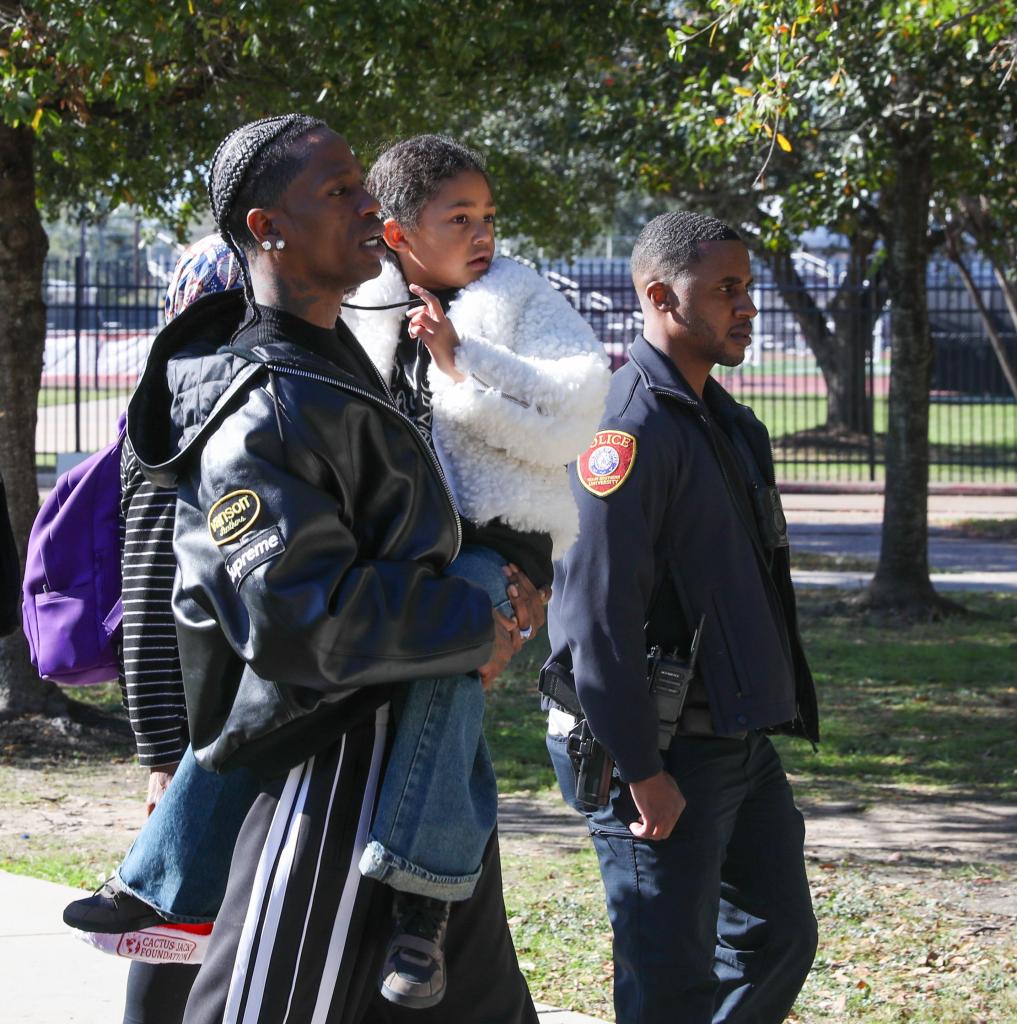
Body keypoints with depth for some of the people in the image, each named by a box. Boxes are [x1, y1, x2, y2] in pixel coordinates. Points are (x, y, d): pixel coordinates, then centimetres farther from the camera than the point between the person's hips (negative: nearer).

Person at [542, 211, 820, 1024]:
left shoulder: (725, 421, 14)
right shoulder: (626, 424, -17)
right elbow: (598, 614, -21)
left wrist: (775, 708, 18)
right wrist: (642, 769, -21)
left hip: (742, 738, 9)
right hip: (665, 751, -9)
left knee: (779, 940, 15)